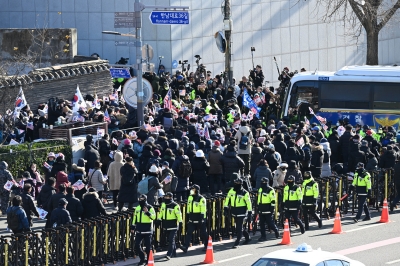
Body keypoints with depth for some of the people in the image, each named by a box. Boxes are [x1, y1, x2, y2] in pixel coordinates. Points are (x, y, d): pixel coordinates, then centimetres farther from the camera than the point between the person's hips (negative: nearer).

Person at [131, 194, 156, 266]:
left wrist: (147, 212, -35)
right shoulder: (137, 208, 10)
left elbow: (153, 217, -22)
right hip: (139, 230, 6)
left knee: (148, 246, 1)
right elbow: (135, 218, 21)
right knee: (137, 245, 2)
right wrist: (133, 227, 19)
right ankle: (142, 259, 18)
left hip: (147, 231, -6)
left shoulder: (150, 208, -8)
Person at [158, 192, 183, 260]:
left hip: (173, 226, -7)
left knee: (171, 240, -13)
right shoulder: (163, 204, 8)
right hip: (166, 225, 7)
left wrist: (180, 222, -13)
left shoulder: (175, 205, -12)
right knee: (170, 240, 15)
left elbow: (178, 214, -12)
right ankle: (174, 253, 28)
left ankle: (169, 254, -19)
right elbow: (161, 213, 20)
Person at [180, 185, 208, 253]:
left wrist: (202, 218, -18)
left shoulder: (201, 199, -12)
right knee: (189, 232, -5)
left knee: (203, 233, 7)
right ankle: (185, 247, -12)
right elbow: (189, 207, 19)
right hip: (192, 219, 6)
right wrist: (188, 214, 19)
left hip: (200, 219, -6)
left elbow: (203, 209, -15)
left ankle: (206, 246, 24)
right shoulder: (190, 197, 9)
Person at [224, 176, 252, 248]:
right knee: (239, 227, 17)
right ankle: (247, 238, 37)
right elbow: (227, 200, 12)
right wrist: (226, 209, 5)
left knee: (239, 228, -8)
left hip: (242, 213, -6)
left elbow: (248, 203, -9)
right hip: (235, 212, 6)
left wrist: (249, 214, -10)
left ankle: (237, 243, -5)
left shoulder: (244, 193, -12)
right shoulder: (231, 191, 3)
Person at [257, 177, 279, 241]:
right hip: (261, 211, 7)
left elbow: (273, 200, -13)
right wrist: (258, 207, 24)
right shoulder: (260, 189, 14)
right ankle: (263, 236, 12)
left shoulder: (270, 190, -11)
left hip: (268, 211, -7)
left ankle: (276, 231, 22)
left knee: (270, 223, -2)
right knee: (261, 224, 6)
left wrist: (272, 208, -16)